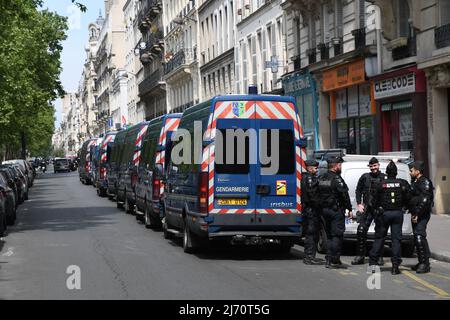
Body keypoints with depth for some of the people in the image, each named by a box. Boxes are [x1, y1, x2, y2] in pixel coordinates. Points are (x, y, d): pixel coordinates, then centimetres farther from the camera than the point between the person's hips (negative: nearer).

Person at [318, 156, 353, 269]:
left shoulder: (321, 178, 10)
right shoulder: (336, 179, -15)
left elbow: (319, 194, 12)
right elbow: (344, 195, -16)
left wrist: (322, 208, 15)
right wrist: (349, 209, -10)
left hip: (325, 209, 8)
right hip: (336, 210, -8)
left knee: (329, 235, 15)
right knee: (337, 235, -3)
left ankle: (329, 260, 16)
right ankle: (334, 261, -5)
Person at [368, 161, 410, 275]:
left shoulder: (380, 184, -4)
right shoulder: (403, 184, -2)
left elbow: (375, 200, -1)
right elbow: (407, 199, -1)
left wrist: (377, 210, 13)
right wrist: (404, 207, 16)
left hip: (384, 213, 0)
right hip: (398, 213, 0)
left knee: (379, 237, 9)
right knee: (396, 238, 3)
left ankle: (373, 262, 8)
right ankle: (395, 265, 0)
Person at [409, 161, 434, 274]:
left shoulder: (425, 182, -10)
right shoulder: (414, 182, 19)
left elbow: (425, 200, -19)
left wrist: (417, 214, -21)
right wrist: (412, 213, 12)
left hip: (422, 215, -10)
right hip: (415, 215, 10)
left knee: (420, 237, -16)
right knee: (417, 238, 12)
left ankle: (425, 263, -14)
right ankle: (421, 262, 19)